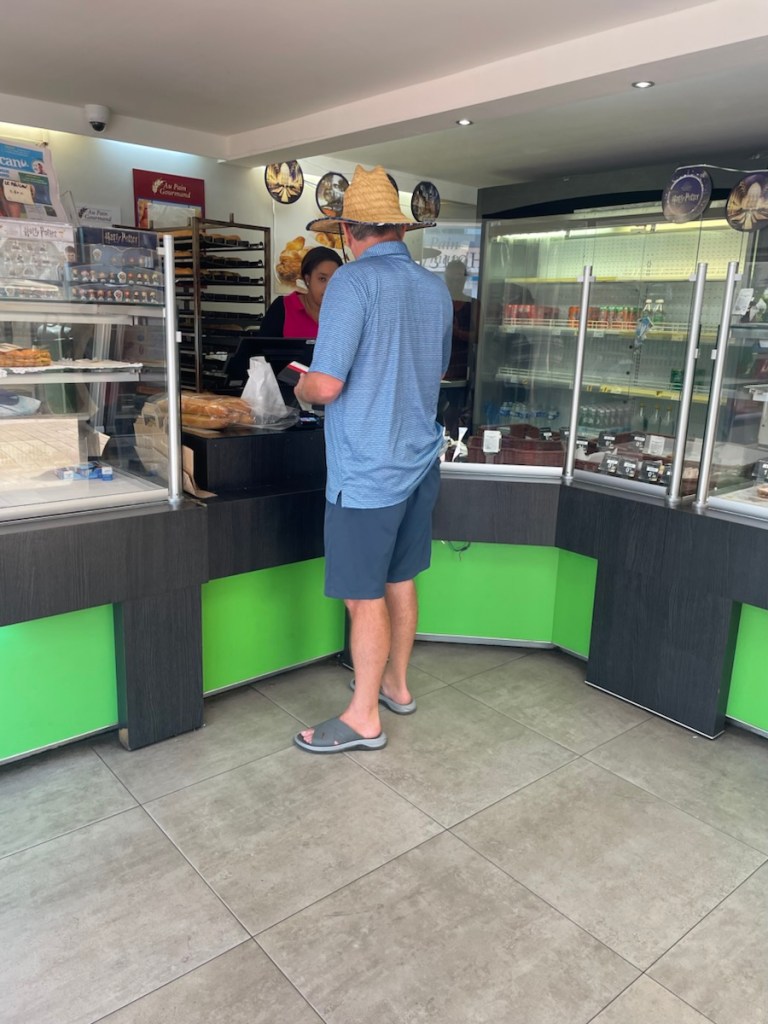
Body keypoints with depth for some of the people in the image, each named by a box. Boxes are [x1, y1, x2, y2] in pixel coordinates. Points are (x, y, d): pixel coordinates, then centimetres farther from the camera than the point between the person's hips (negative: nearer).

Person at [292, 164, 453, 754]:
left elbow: (327, 384, -21)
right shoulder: (436, 289, 8)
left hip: (369, 471, -7)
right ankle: (396, 685, 35)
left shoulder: (355, 281, -14)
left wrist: (302, 387, 1)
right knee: (400, 581, 19)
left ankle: (364, 718, 17)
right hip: (420, 460, 8)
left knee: (366, 597, 3)